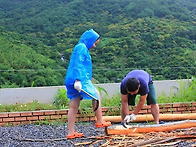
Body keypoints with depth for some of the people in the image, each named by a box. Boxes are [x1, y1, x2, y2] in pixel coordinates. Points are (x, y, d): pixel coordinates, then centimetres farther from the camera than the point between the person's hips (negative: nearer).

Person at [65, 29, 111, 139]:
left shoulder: (81, 48, 24)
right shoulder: (82, 48, -7)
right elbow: (78, 65, -18)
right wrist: (78, 80, -25)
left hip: (71, 81, 10)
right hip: (81, 79, -10)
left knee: (74, 106, 7)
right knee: (96, 95, 5)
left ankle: (71, 133, 8)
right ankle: (100, 122, 14)